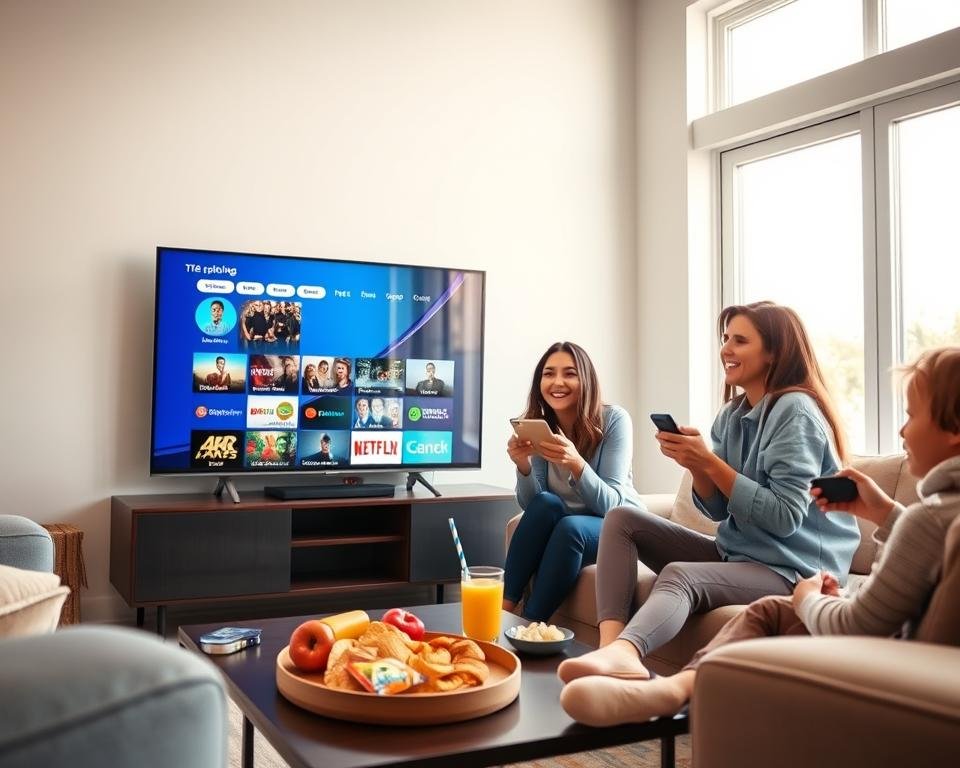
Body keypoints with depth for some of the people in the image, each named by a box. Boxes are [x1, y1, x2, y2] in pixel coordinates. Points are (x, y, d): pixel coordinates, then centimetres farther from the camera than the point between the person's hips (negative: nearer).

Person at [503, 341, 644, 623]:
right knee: (545, 503, -29)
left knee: (570, 527, -33)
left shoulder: (614, 420, -17)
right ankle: (504, 606, -21)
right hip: (563, 529, 3)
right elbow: (530, 504, -8)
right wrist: (523, 465, -29)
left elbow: (610, 505, -22)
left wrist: (576, 464, -41)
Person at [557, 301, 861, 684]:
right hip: (734, 552, 9)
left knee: (679, 574, -35)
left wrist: (710, 463, -20)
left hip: (790, 568, -9)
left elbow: (784, 518, -20)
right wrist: (695, 464, -10)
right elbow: (719, 509, 9)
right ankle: (613, 644, -25)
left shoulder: (795, 411, -14)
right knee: (622, 518, -2)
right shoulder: (732, 415, 10)